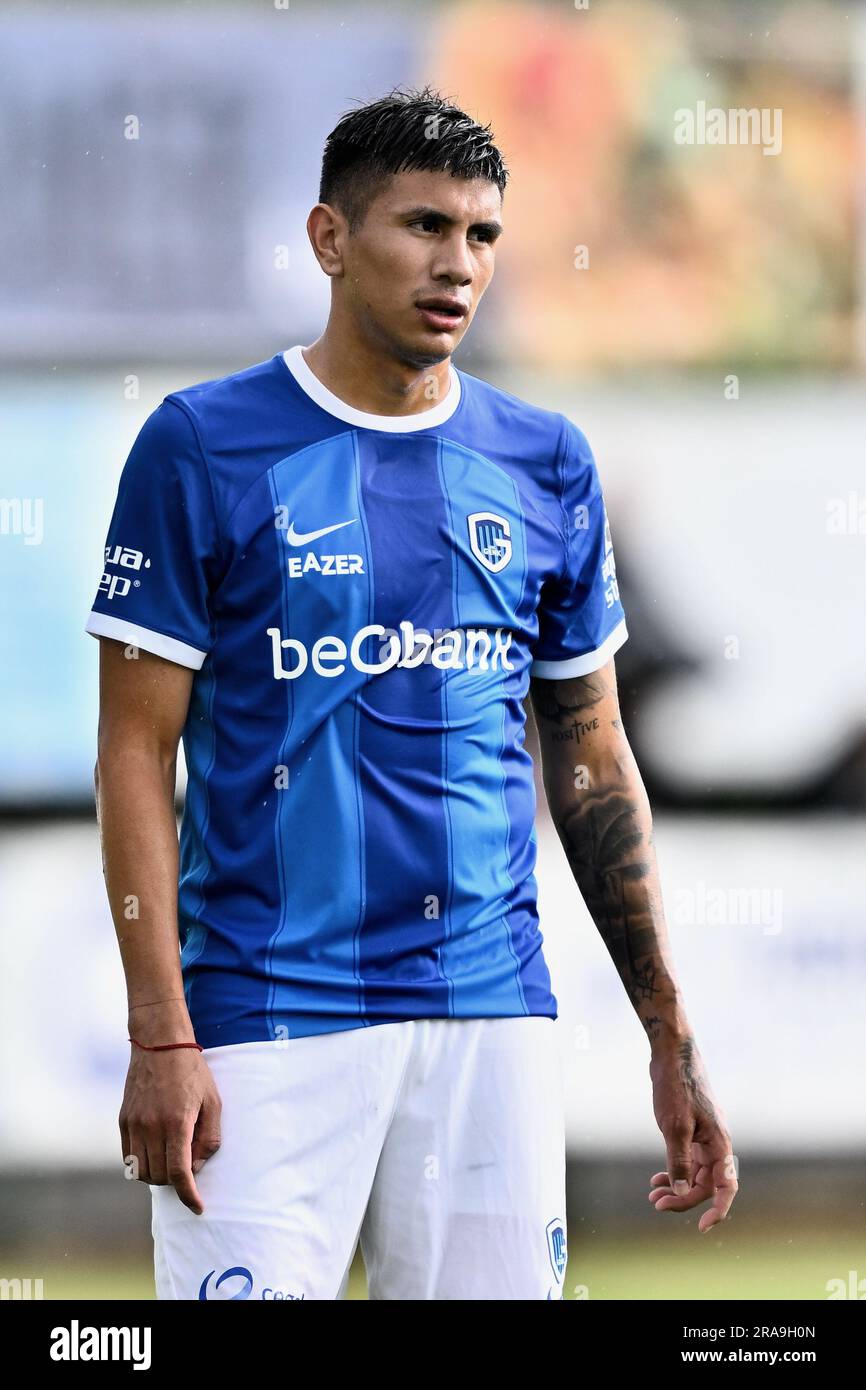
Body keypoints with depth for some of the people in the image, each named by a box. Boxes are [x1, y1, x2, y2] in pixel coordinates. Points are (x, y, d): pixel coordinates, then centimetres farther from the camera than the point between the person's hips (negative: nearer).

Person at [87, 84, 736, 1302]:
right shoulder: (202, 448, -2)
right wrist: (160, 1038, -12)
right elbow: (138, 753, -3)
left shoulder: (546, 465, 10)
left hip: (494, 1017, 4)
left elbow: (593, 763, 15)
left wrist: (673, 1041, 10)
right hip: (268, 1014, -4)